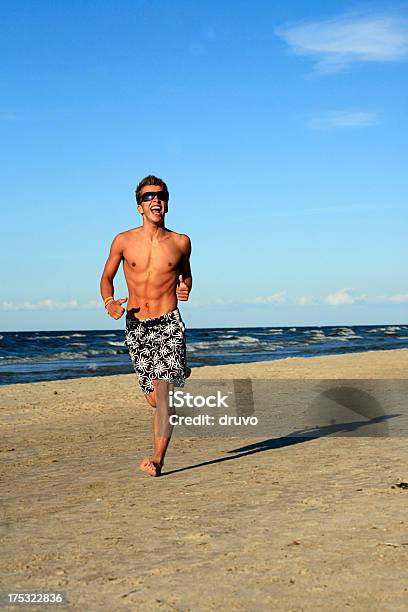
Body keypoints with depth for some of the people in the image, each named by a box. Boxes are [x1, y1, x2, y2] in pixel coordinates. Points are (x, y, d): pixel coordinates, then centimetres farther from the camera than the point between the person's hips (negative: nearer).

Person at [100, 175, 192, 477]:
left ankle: (158, 459, -12)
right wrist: (109, 302, -9)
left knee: (163, 391, -16)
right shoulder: (123, 241, 1)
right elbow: (107, 277, 11)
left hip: (169, 324, -2)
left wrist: (185, 288, -2)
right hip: (136, 325, 2)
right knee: (155, 399, 11)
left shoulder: (181, 242, 2)